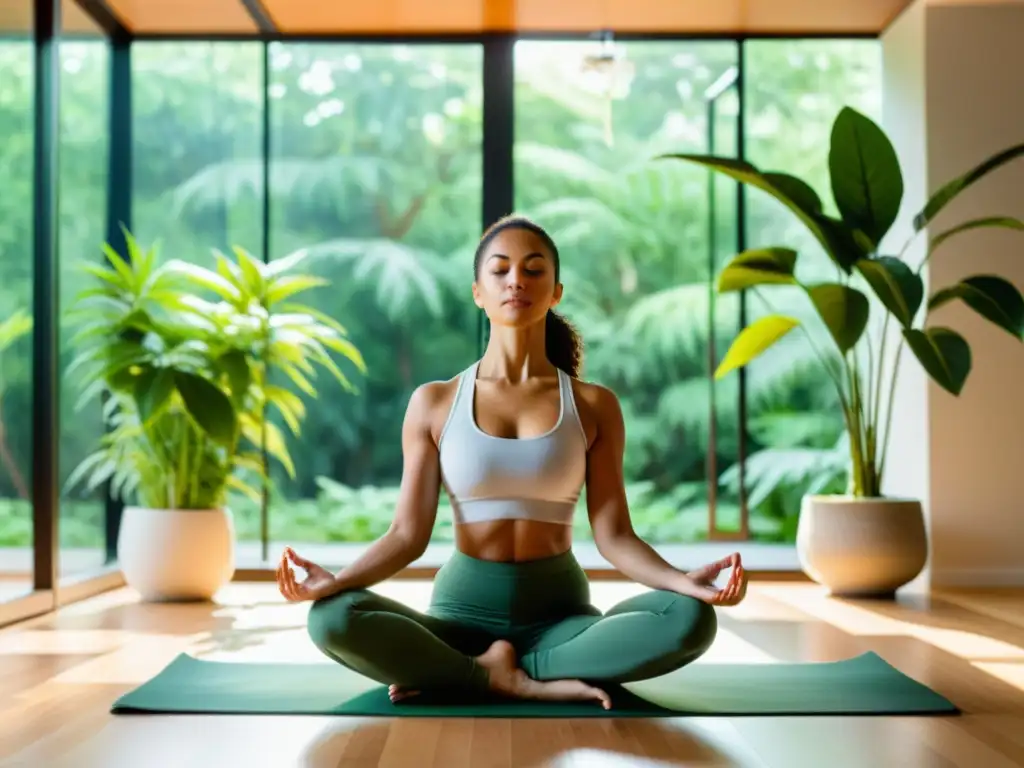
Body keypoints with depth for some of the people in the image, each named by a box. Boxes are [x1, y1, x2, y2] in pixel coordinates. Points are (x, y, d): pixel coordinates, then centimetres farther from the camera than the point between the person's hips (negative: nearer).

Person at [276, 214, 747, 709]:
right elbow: (409, 534, -1)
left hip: (561, 615, 1)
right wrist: (336, 580, -21)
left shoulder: (594, 406, 3)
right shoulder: (434, 402, 3)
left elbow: (613, 535, -3)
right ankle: (530, 684, -21)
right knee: (333, 619, -30)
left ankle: (460, 675, -21)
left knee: (691, 619, -30)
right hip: (463, 609, -1)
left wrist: (685, 582, -23)